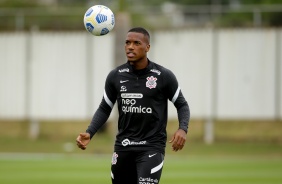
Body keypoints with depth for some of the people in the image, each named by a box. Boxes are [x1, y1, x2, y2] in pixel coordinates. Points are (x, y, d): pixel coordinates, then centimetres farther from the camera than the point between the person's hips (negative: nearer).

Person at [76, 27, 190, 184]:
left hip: (152, 147, -4)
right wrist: (89, 133, -4)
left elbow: (182, 105, 5)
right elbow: (105, 109, 12)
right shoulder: (115, 76, 2)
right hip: (123, 146, 4)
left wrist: (183, 129, -15)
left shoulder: (164, 76, -6)